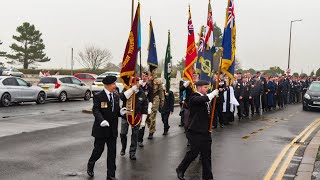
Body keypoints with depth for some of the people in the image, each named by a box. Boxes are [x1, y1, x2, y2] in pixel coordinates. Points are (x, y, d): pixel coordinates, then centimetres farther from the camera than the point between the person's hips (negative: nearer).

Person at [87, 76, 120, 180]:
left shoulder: (116, 97, 9)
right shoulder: (98, 97, -10)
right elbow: (95, 110, -18)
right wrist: (102, 120, -35)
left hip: (113, 129, 5)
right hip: (101, 129, -5)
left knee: (112, 152, 7)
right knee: (98, 150, 6)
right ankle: (90, 165, 37)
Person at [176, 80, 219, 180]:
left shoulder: (205, 97, 13)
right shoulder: (194, 98, -11)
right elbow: (204, 99, -33)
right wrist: (214, 92, -24)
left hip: (205, 130, 7)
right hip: (196, 130, -7)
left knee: (207, 154, 9)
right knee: (194, 152, -2)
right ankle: (180, 170, 18)